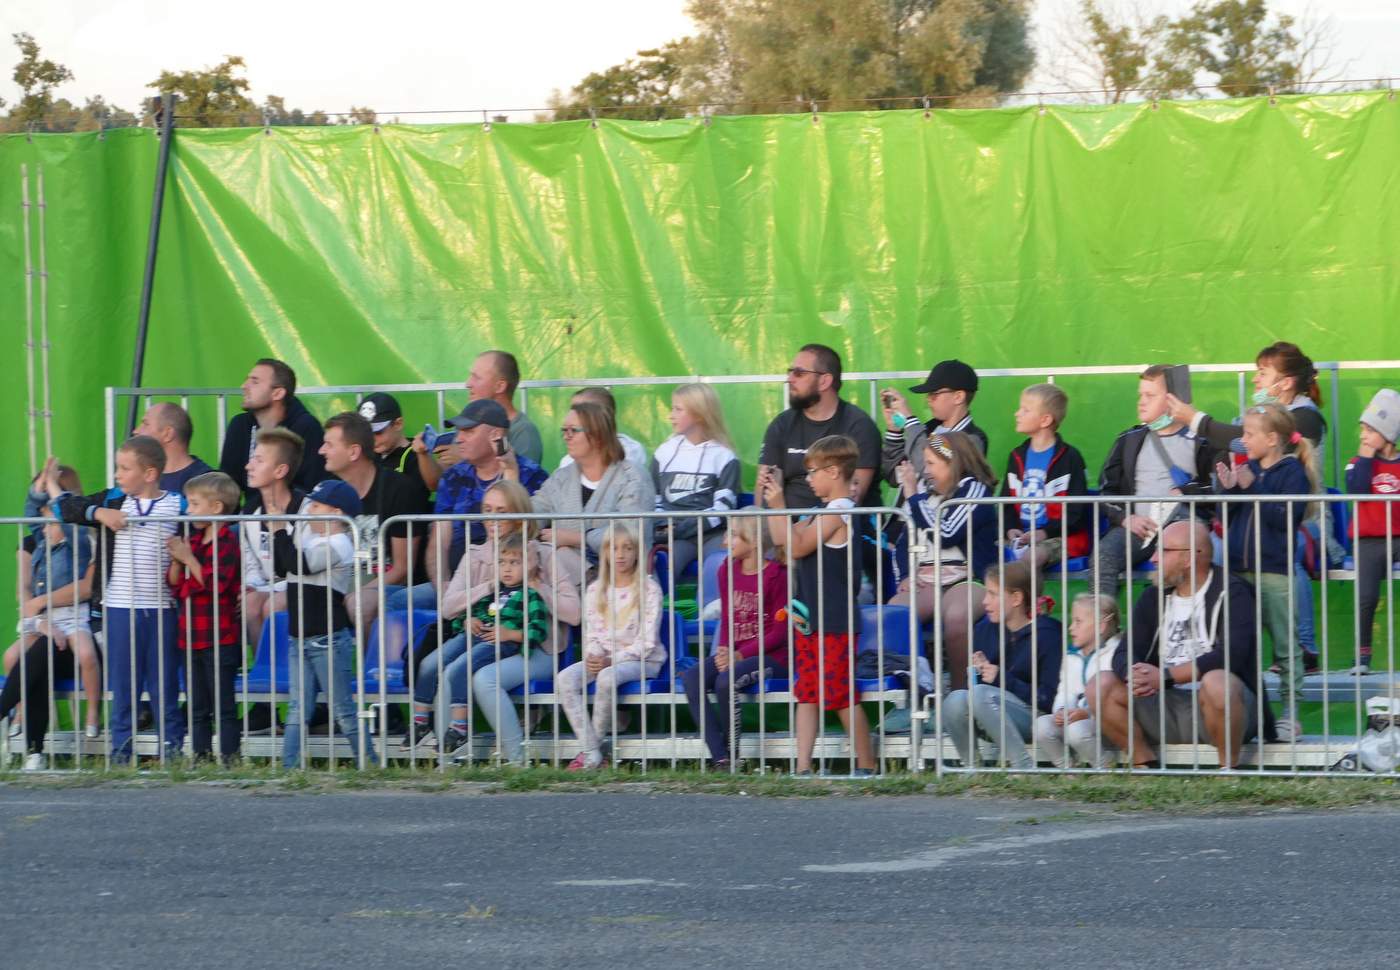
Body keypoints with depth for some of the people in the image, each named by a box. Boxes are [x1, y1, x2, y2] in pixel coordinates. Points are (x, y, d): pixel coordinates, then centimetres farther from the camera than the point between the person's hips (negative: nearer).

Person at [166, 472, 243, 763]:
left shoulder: (227, 541, -9)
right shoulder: (194, 540, 14)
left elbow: (216, 583, -18)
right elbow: (175, 585, 14)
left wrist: (188, 558, -16)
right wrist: (176, 561, -3)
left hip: (219, 638, -8)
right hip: (191, 638, 8)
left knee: (223, 706, -6)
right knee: (197, 709, 10)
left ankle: (228, 760, -5)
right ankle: (199, 760, 13)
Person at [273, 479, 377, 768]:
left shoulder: (337, 545, -14)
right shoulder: (307, 534, 13)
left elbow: (298, 565, -23)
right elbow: (283, 570, 15)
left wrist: (280, 532, -14)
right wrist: (279, 533, 5)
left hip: (327, 639, -8)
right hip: (301, 639, 8)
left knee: (343, 711, -4)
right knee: (297, 710, 5)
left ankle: (370, 765, 3)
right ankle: (288, 767, 3)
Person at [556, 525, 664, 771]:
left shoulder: (648, 589, -4)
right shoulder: (595, 590, 11)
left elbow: (647, 640, -9)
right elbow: (592, 635, 10)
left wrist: (611, 660, -18)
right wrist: (593, 657, -13)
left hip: (642, 659, -5)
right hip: (603, 659, 5)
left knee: (607, 677, -37)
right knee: (564, 679, -24)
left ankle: (596, 740, -18)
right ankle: (592, 754, -29)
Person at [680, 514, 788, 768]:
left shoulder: (776, 575, -9)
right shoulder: (727, 571, 11)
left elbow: (780, 630, -11)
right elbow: (727, 620, 15)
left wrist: (740, 655, -19)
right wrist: (724, 651, -7)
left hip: (770, 655, -6)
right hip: (734, 653, 6)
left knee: (725, 680, -34)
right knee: (691, 678, -22)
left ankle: (732, 754, -15)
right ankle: (720, 758, -26)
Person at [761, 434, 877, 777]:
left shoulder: (839, 513, -14)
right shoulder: (825, 513, 14)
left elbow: (797, 546, -19)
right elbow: (781, 539, 19)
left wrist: (779, 506, -17)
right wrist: (771, 499, 13)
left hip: (834, 623, -10)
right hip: (811, 619, 10)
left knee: (840, 695, -4)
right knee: (807, 694, 5)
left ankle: (867, 764, 5)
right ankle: (802, 767, 3)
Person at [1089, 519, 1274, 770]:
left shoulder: (1230, 593, -6)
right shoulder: (1154, 598, 13)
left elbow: (1232, 654, -20)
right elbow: (1124, 654, 4)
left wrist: (1165, 676, -24)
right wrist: (1134, 675, -22)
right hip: (1166, 707, 6)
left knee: (1217, 684, -39)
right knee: (1101, 687, -13)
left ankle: (1229, 769, -16)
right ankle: (1145, 766, -4)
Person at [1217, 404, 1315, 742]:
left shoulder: (1291, 472, -6)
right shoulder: (1248, 470, 12)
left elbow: (1287, 517, -18)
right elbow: (1229, 517, 13)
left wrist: (1251, 488, -18)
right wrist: (1229, 488, -4)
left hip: (1274, 571, -7)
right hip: (1240, 569, 7)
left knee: (1285, 644, -2)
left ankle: (1290, 712, 2)